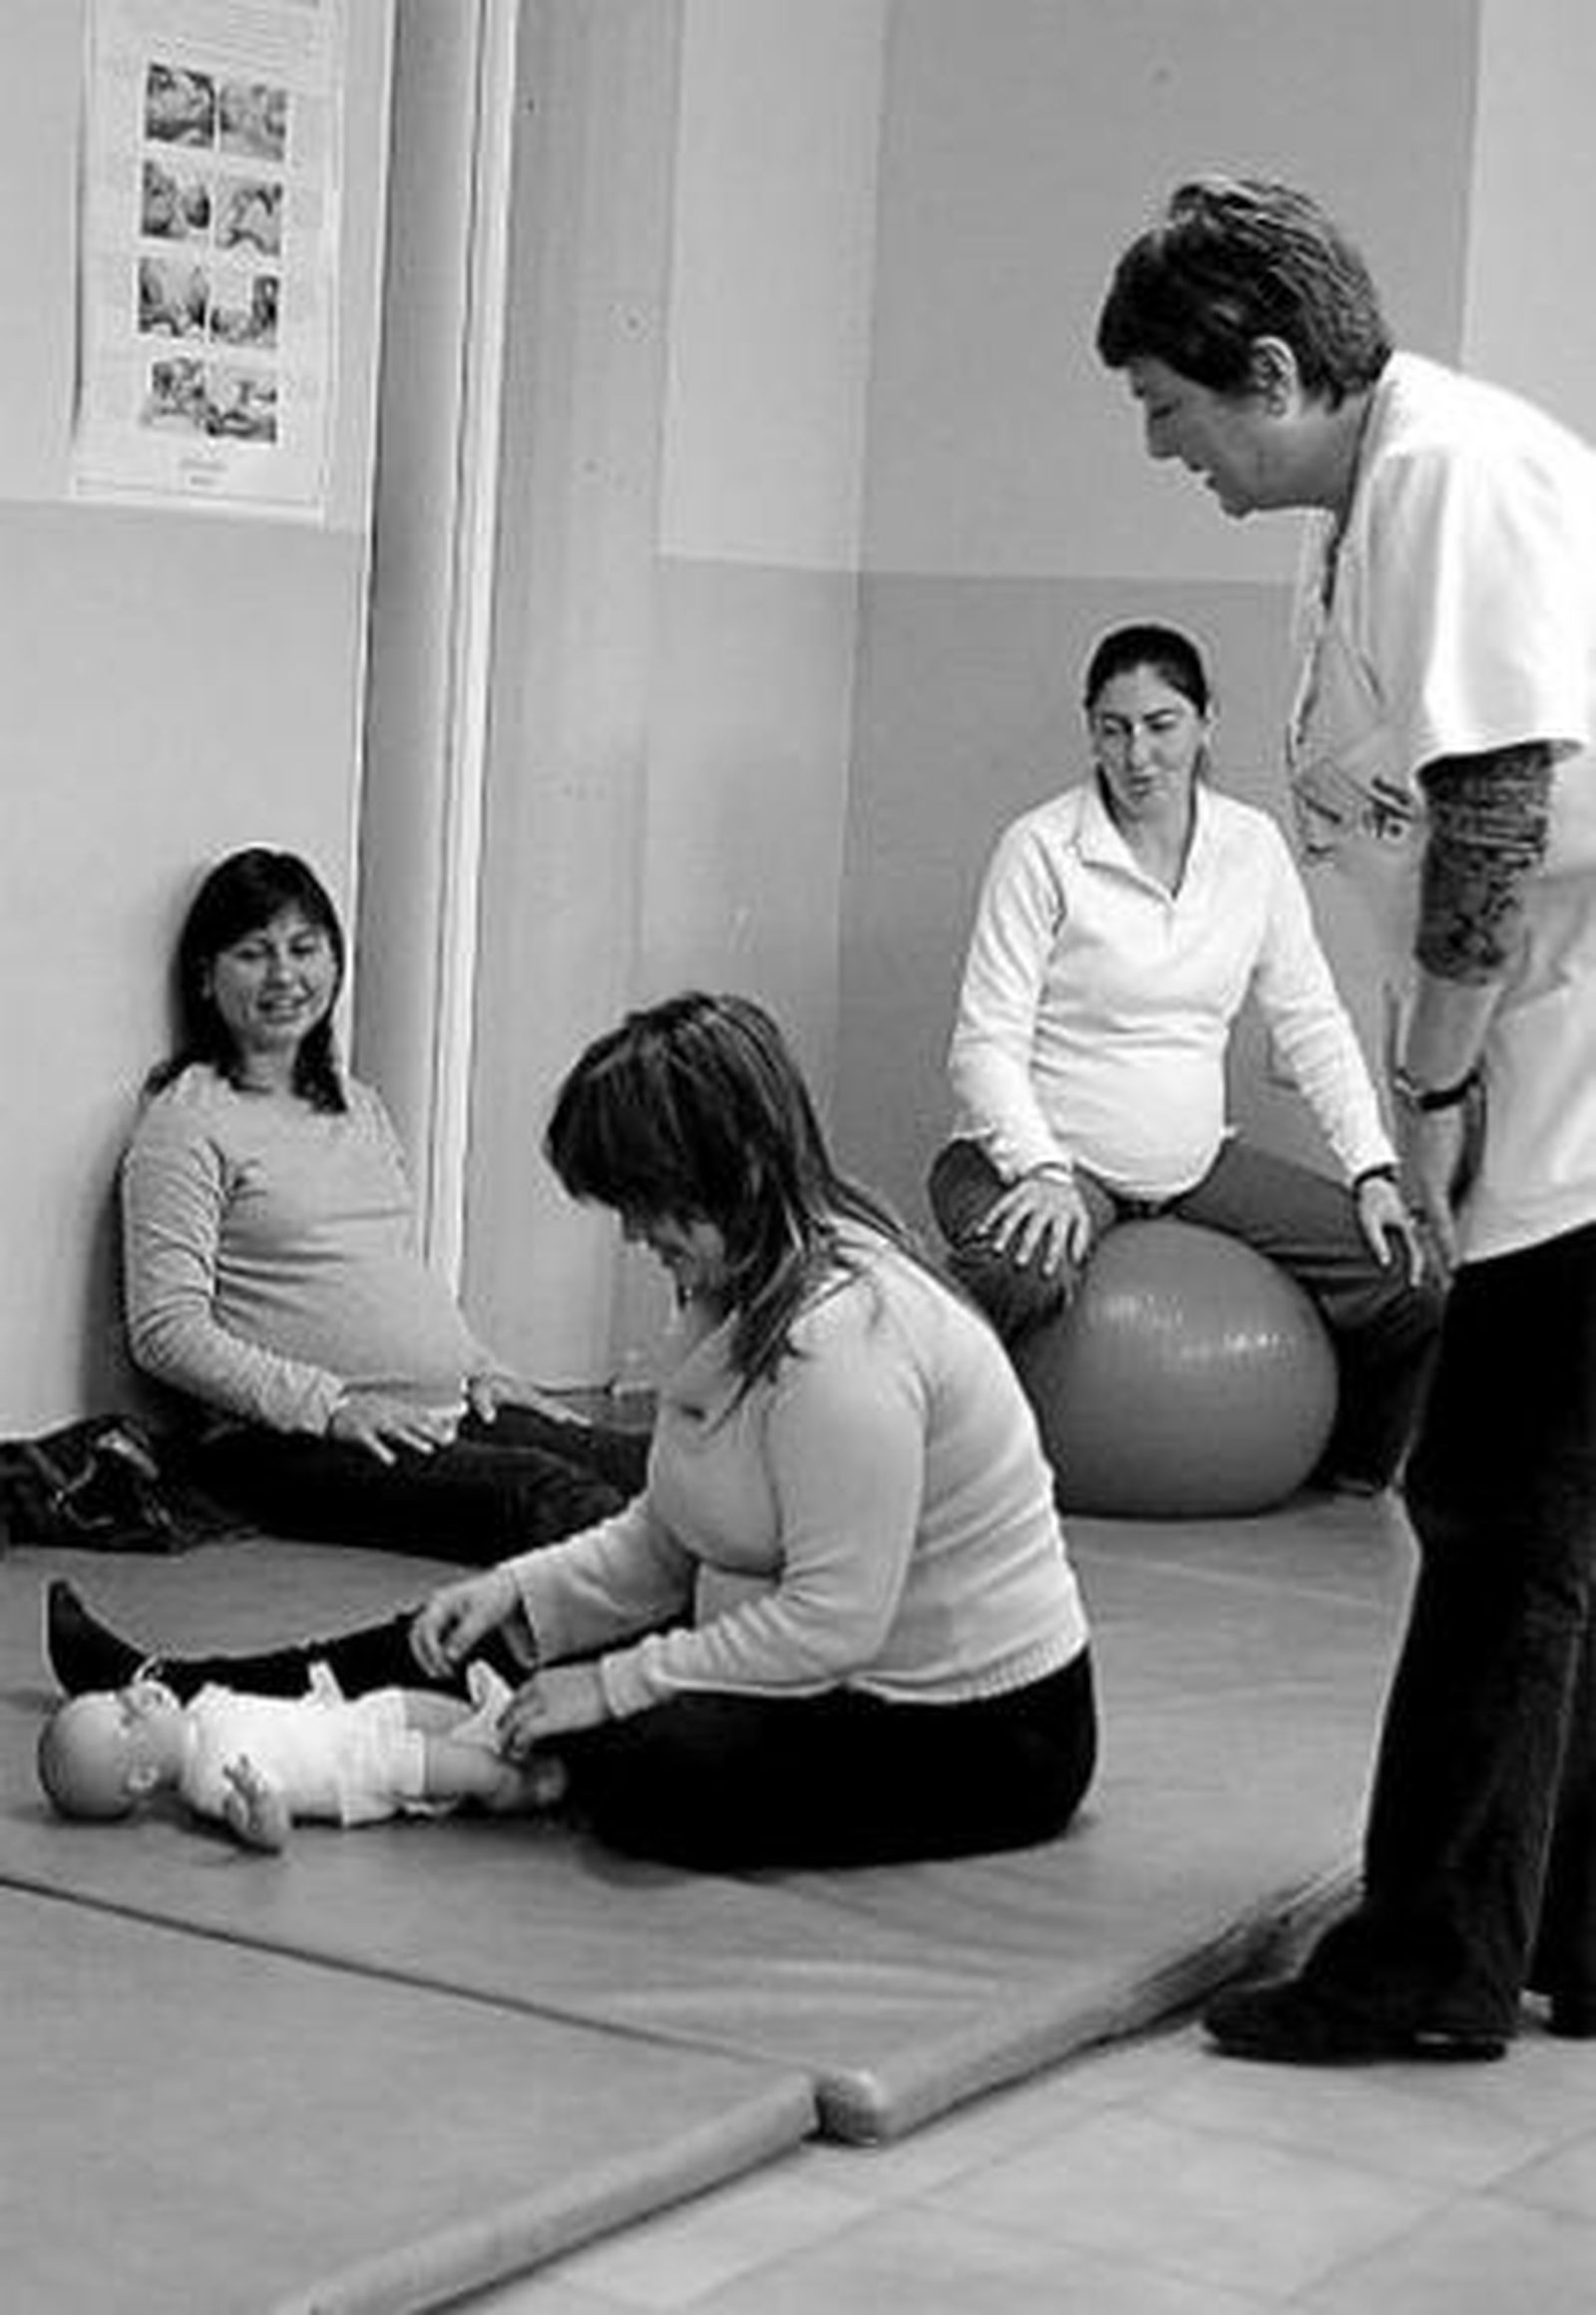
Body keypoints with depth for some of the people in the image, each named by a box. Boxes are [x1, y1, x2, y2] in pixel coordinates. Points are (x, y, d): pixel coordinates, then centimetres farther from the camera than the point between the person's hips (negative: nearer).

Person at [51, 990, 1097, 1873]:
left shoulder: (843, 1333, -28)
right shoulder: (738, 1292, 5)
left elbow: (834, 1620, -29)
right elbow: (664, 1541, 10)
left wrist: (614, 1685, -23)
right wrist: (518, 1590, -4)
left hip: (978, 1739, -10)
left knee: (640, 1767, -32)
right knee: (489, 1636, 11)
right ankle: (179, 1694, 22)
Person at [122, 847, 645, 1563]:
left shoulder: (360, 1107, 24)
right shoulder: (187, 1121, -2)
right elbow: (167, 1333, -9)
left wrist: (477, 1369, 12)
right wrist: (331, 1404, -17)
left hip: (441, 1415, 7)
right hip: (284, 1442, -7)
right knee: (541, 1493, -33)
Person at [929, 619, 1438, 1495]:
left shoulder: (1252, 846, 5)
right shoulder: (1041, 848, -10)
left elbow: (1311, 1020, 10)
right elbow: (986, 1042, -12)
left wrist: (1373, 1169, 0)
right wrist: (1043, 1175, -27)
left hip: (1197, 1163, 5)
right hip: (1052, 1161, -5)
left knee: (1408, 1276, -4)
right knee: (1019, 1277, -40)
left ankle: (1350, 1465, 22)